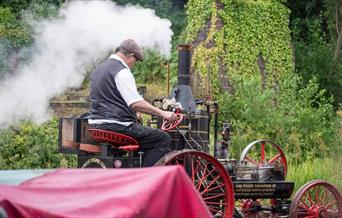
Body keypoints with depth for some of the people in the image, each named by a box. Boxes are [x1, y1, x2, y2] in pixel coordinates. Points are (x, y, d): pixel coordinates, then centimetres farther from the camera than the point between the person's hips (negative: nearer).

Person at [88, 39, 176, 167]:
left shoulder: (99, 69, 19)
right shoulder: (122, 71, -12)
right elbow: (135, 103, -22)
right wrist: (162, 114, -18)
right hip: (116, 127, -10)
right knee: (163, 139, -10)